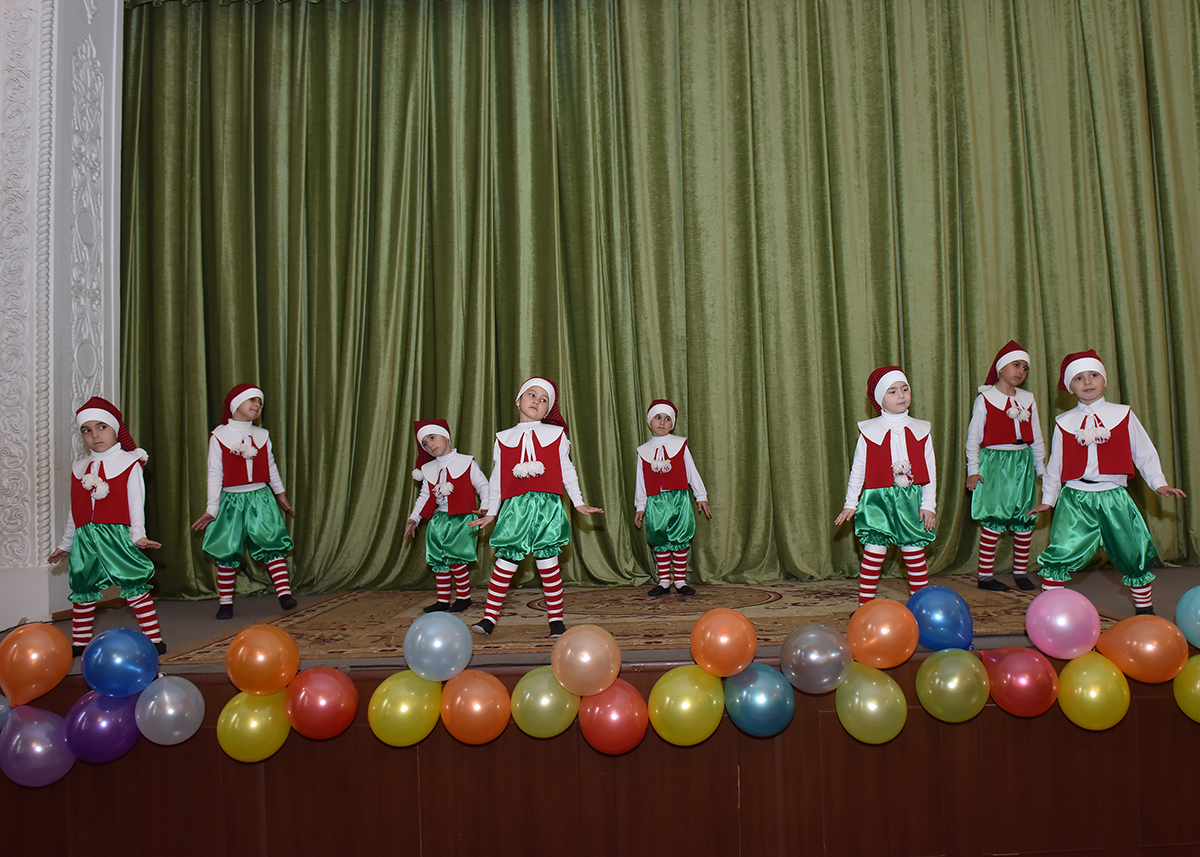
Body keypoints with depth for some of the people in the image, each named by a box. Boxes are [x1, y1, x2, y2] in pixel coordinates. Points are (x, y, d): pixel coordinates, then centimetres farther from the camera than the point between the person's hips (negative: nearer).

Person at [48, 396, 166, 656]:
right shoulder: (79, 468, 14)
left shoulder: (129, 463, 0)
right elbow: (75, 509, 20)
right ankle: (79, 643, 27)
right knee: (82, 590, 12)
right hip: (85, 539, 5)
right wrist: (66, 543, 23)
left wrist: (138, 535, -12)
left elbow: (135, 503, -3)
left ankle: (154, 639, -3)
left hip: (117, 535, -5)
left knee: (134, 586, -8)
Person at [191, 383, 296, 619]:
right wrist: (212, 509, -5)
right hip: (232, 500, -2)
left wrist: (280, 493, 25)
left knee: (272, 543, -9)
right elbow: (214, 473, -3)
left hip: (260, 497, 2)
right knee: (227, 551, 2)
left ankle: (284, 593, -8)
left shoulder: (262, 435, 7)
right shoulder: (219, 436, -3)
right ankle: (225, 602, 14)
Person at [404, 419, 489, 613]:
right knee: (438, 560, 6)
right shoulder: (428, 470, 13)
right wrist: (414, 519, 14)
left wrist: (484, 509, -14)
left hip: (461, 518, -6)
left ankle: (464, 596, 3)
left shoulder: (466, 463, -2)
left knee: (454, 558, -14)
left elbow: (483, 486, -3)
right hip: (438, 519, 6)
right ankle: (443, 600, 17)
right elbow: (424, 497, 19)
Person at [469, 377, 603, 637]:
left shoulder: (556, 435, 10)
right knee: (505, 561, -1)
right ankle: (489, 617, 8)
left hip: (547, 505, -1)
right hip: (515, 507, 1)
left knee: (548, 562, 1)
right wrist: (491, 512, 17)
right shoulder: (504, 438, 12)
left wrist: (578, 503, 12)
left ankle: (556, 619, 11)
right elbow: (497, 477, 15)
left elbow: (567, 471, 13)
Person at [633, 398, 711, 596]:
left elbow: (692, 472, 8)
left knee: (680, 540, 1)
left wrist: (701, 497, 8)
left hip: (679, 499, -1)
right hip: (655, 502, 1)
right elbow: (641, 481, 12)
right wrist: (640, 506, 12)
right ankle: (664, 581, 15)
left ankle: (680, 581, 11)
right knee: (660, 542, 5)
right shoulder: (644, 450, 8)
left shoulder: (680, 444, 5)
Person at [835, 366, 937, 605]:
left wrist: (928, 504, 2)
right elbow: (857, 470, 6)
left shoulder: (920, 430, 6)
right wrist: (850, 503, 6)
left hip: (911, 502, 2)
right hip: (878, 500, -2)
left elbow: (930, 471, 8)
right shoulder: (869, 431, 0)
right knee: (874, 553, -3)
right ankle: (864, 606, 7)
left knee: (915, 554, 6)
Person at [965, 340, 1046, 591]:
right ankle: (985, 575, 0)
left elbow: (1036, 437, 19)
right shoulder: (985, 398, -2)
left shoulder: (1028, 399, 12)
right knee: (994, 519, -8)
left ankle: (1021, 572, 19)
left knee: (1025, 520, 6)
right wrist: (973, 469, -7)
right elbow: (973, 436, -2)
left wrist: (1041, 467, 17)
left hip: (1023, 462, 5)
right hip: (994, 462, -5)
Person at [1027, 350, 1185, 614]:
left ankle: (1145, 608, 29)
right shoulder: (1064, 423, 6)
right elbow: (1055, 464, 13)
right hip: (1075, 498, -1)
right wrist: (1048, 499, 15)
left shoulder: (1123, 415, 7)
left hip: (1114, 496, 1)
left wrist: (1159, 483, 3)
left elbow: (1144, 453, 12)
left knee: (1134, 556, 7)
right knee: (1061, 552, -13)